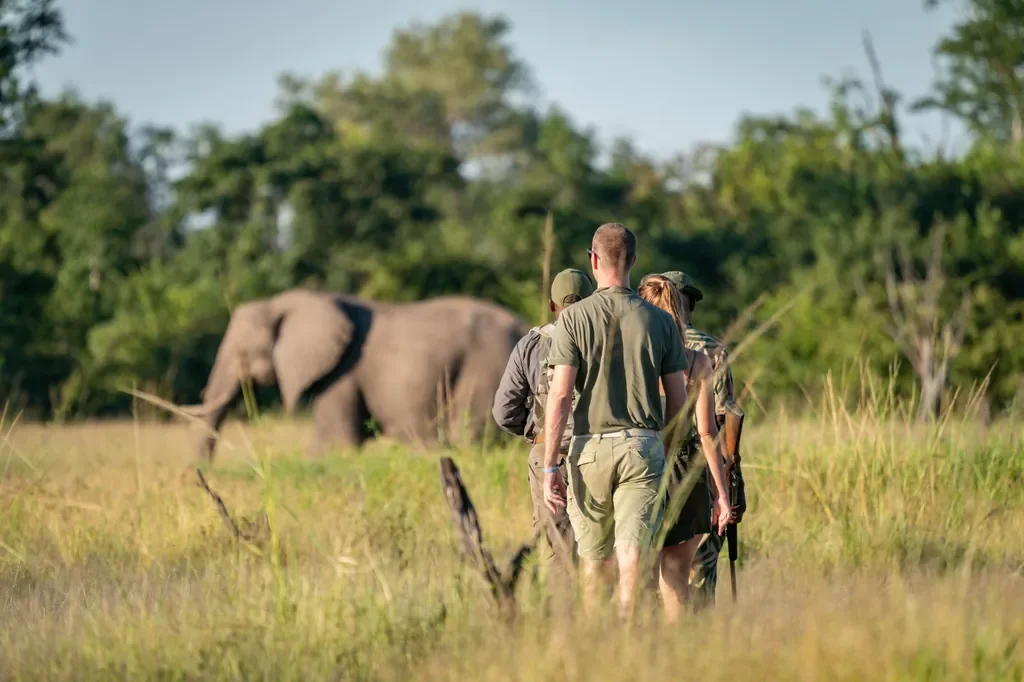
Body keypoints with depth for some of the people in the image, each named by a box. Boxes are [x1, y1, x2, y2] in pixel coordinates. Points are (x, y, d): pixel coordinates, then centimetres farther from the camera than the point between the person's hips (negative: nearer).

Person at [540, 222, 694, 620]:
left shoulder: (574, 319, -3)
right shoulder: (659, 321, 4)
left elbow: (561, 396, -9)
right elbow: (679, 400, 5)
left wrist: (550, 466, -7)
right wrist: (665, 451, 20)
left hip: (591, 447, 0)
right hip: (643, 444, 0)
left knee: (594, 558, 13)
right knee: (633, 554, -5)